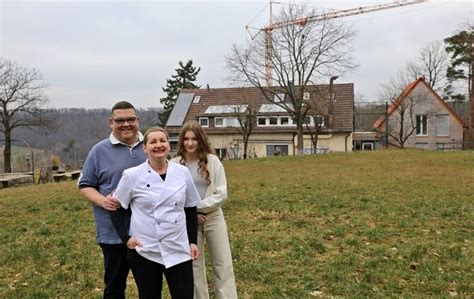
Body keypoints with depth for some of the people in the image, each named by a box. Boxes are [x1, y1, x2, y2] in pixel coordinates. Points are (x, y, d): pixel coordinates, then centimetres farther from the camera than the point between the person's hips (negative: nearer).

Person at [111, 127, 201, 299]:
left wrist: (193, 241, 5)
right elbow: (116, 208, 2)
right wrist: (126, 238, -7)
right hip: (144, 251, -1)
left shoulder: (182, 172, 0)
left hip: (178, 250, 2)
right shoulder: (132, 175, -7)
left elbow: (191, 209, 7)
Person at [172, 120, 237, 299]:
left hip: (213, 217, 0)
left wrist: (196, 206, -14)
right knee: (194, 266, 12)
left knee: (223, 265, 6)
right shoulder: (175, 164, -5)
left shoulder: (213, 161, -5)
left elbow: (221, 194, -8)